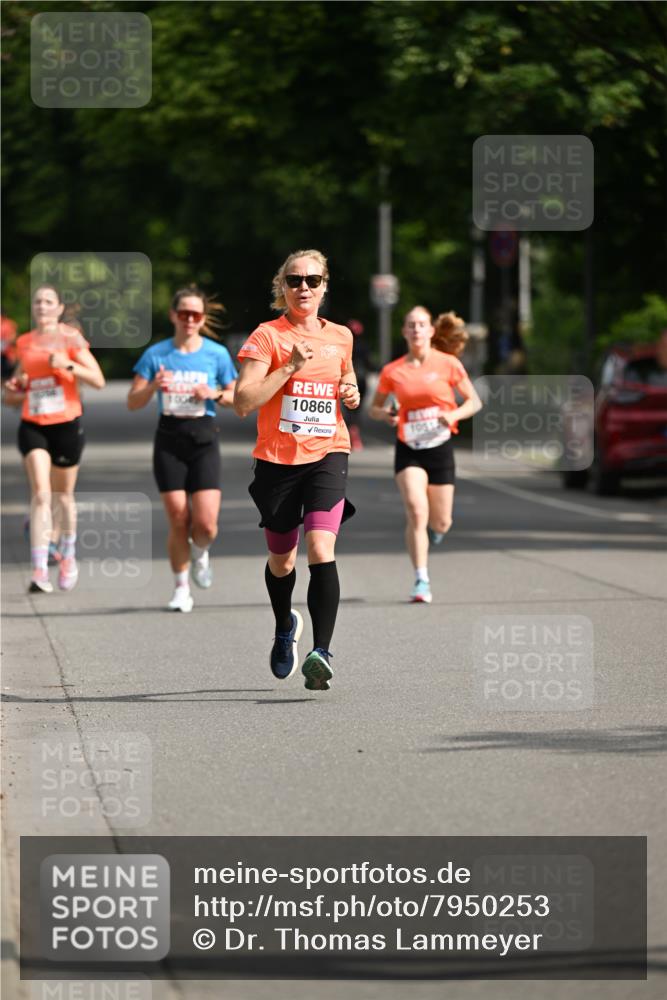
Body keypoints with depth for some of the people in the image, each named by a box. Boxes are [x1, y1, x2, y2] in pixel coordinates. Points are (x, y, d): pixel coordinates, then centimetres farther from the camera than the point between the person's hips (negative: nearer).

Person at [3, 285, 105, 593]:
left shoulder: (70, 338, -3)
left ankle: (68, 555, 38)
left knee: (63, 495, 11)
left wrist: (68, 365, -22)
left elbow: (98, 380, -9)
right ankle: (39, 570, -21)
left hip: (66, 425, -1)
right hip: (32, 426, 1)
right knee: (41, 493, -15)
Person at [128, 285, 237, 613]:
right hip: (169, 440, 0)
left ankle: (200, 552, 26)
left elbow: (238, 398, 10)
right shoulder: (156, 354, 2)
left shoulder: (217, 354, 3)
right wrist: (153, 386, -17)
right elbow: (133, 402, 2)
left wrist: (215, 393, -10)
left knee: (205, 524, -10)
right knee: (178, 520, -4)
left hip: (203, 440, 0)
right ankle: (181, 589, 12)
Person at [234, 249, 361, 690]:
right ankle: (286, 627, 46)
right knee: (281, 559, 14)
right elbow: (243, 402, -14)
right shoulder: (267, 336, -5)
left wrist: (353, 393, 6)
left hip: (328, 455, 1)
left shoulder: (340, 337, 9)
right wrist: (291, 366, -18)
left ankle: (321, 653, -25)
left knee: (321, 550, -20)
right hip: (278, 459, -1)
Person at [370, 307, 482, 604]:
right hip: (408, 449, 0)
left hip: (439, 447, 0)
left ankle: (433, 526, 45)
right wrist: (385, 415, -11)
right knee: (416, 511, -20)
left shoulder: (448, 364, -2)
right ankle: (422, 581, -16)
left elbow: (474, 401, 4)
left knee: (441, 523, 5)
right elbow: (374, 408, 12)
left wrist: (454, 415, -16)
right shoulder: (392, 371, 0)